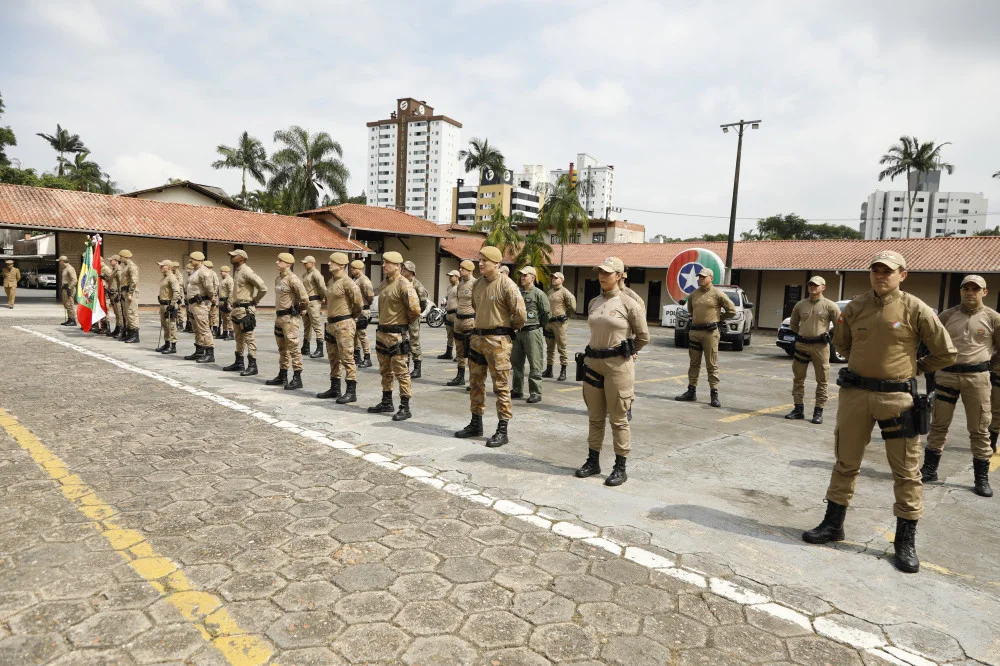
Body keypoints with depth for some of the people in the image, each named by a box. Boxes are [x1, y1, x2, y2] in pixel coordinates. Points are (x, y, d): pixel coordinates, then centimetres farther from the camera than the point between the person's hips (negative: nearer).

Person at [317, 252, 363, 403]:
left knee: (347, 358, -8)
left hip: (344, 324, -10)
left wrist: (352, 316, -4)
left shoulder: (347, 283, -15)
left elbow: (358, 301, -19)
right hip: (331, 323, 10)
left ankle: (351, 392, -3)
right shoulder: (331, 282, 13)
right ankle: (334, 389, 26)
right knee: (333, 357, 16)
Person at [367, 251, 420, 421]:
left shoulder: (403, 285, -16)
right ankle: (386, 402, 29)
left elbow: (415, 309, -22)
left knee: (401, 372, -3)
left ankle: (405, 408, 3)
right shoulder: (383, 284, 11)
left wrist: (407, 321, -5)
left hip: (397, 334, -9)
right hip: (382, 332, 9)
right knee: (385, 371, 17)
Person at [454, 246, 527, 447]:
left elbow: (520, 314, -13)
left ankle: (502, 430, 6)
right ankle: (476, 424, 28)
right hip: (478, 337, 8)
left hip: (498, 340, -8)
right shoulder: (478, 284, 9)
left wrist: (508, 330, 2)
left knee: (501, 386, -1)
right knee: (475, 383, 15)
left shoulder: (507, 285, -13)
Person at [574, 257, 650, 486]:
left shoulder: (628, 304, -7)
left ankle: (620, 468, 13)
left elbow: (643, 336, 1)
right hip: (593, 363, 6)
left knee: (618, 419, 3)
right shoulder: (593, 303, 9)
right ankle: (593, 461, 25)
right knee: (595, 417, 13)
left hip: (618, 365, -5)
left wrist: (625, 353, 10)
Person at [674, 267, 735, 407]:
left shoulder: (717, 294, -5)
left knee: (712, 365, -2)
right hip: (694, 331, 5)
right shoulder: (693, 294, 10)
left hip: (710, 333, -5)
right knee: (694, 363, 11)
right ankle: (691, 391, 19)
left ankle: (714, 394, 2)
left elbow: (732, 311, -1)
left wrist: (718, 318, 5)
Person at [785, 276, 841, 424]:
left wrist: (828, 336, 5)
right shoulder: (800, 305, 7)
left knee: (822, 380, 2)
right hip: (801, 345, 3)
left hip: (820, 346, -3)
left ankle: (818, 411, 9)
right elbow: (794, 323, 21)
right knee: (798, 378, 7)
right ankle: (798, 409, 17)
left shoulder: (830, 306, -3)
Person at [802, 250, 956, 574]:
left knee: (906, 470, 5)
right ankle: (833, 523, 25)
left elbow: (946, 353, 2)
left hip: (897, 397, -2)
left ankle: (906, 540, 18)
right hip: (855, 392, 3)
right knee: (845, 462, 12)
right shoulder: (855, 307, 2)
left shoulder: (915, 309, -5)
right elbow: (841, 342, 21)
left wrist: (914, 368, 9)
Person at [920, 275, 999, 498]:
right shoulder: (947, 316, 5)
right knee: (939, 425, 9)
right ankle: (929, 469, 18)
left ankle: (982, 478, 16)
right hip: (946, 374, 1)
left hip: (977, 376, -1)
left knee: (979, 429, 5)